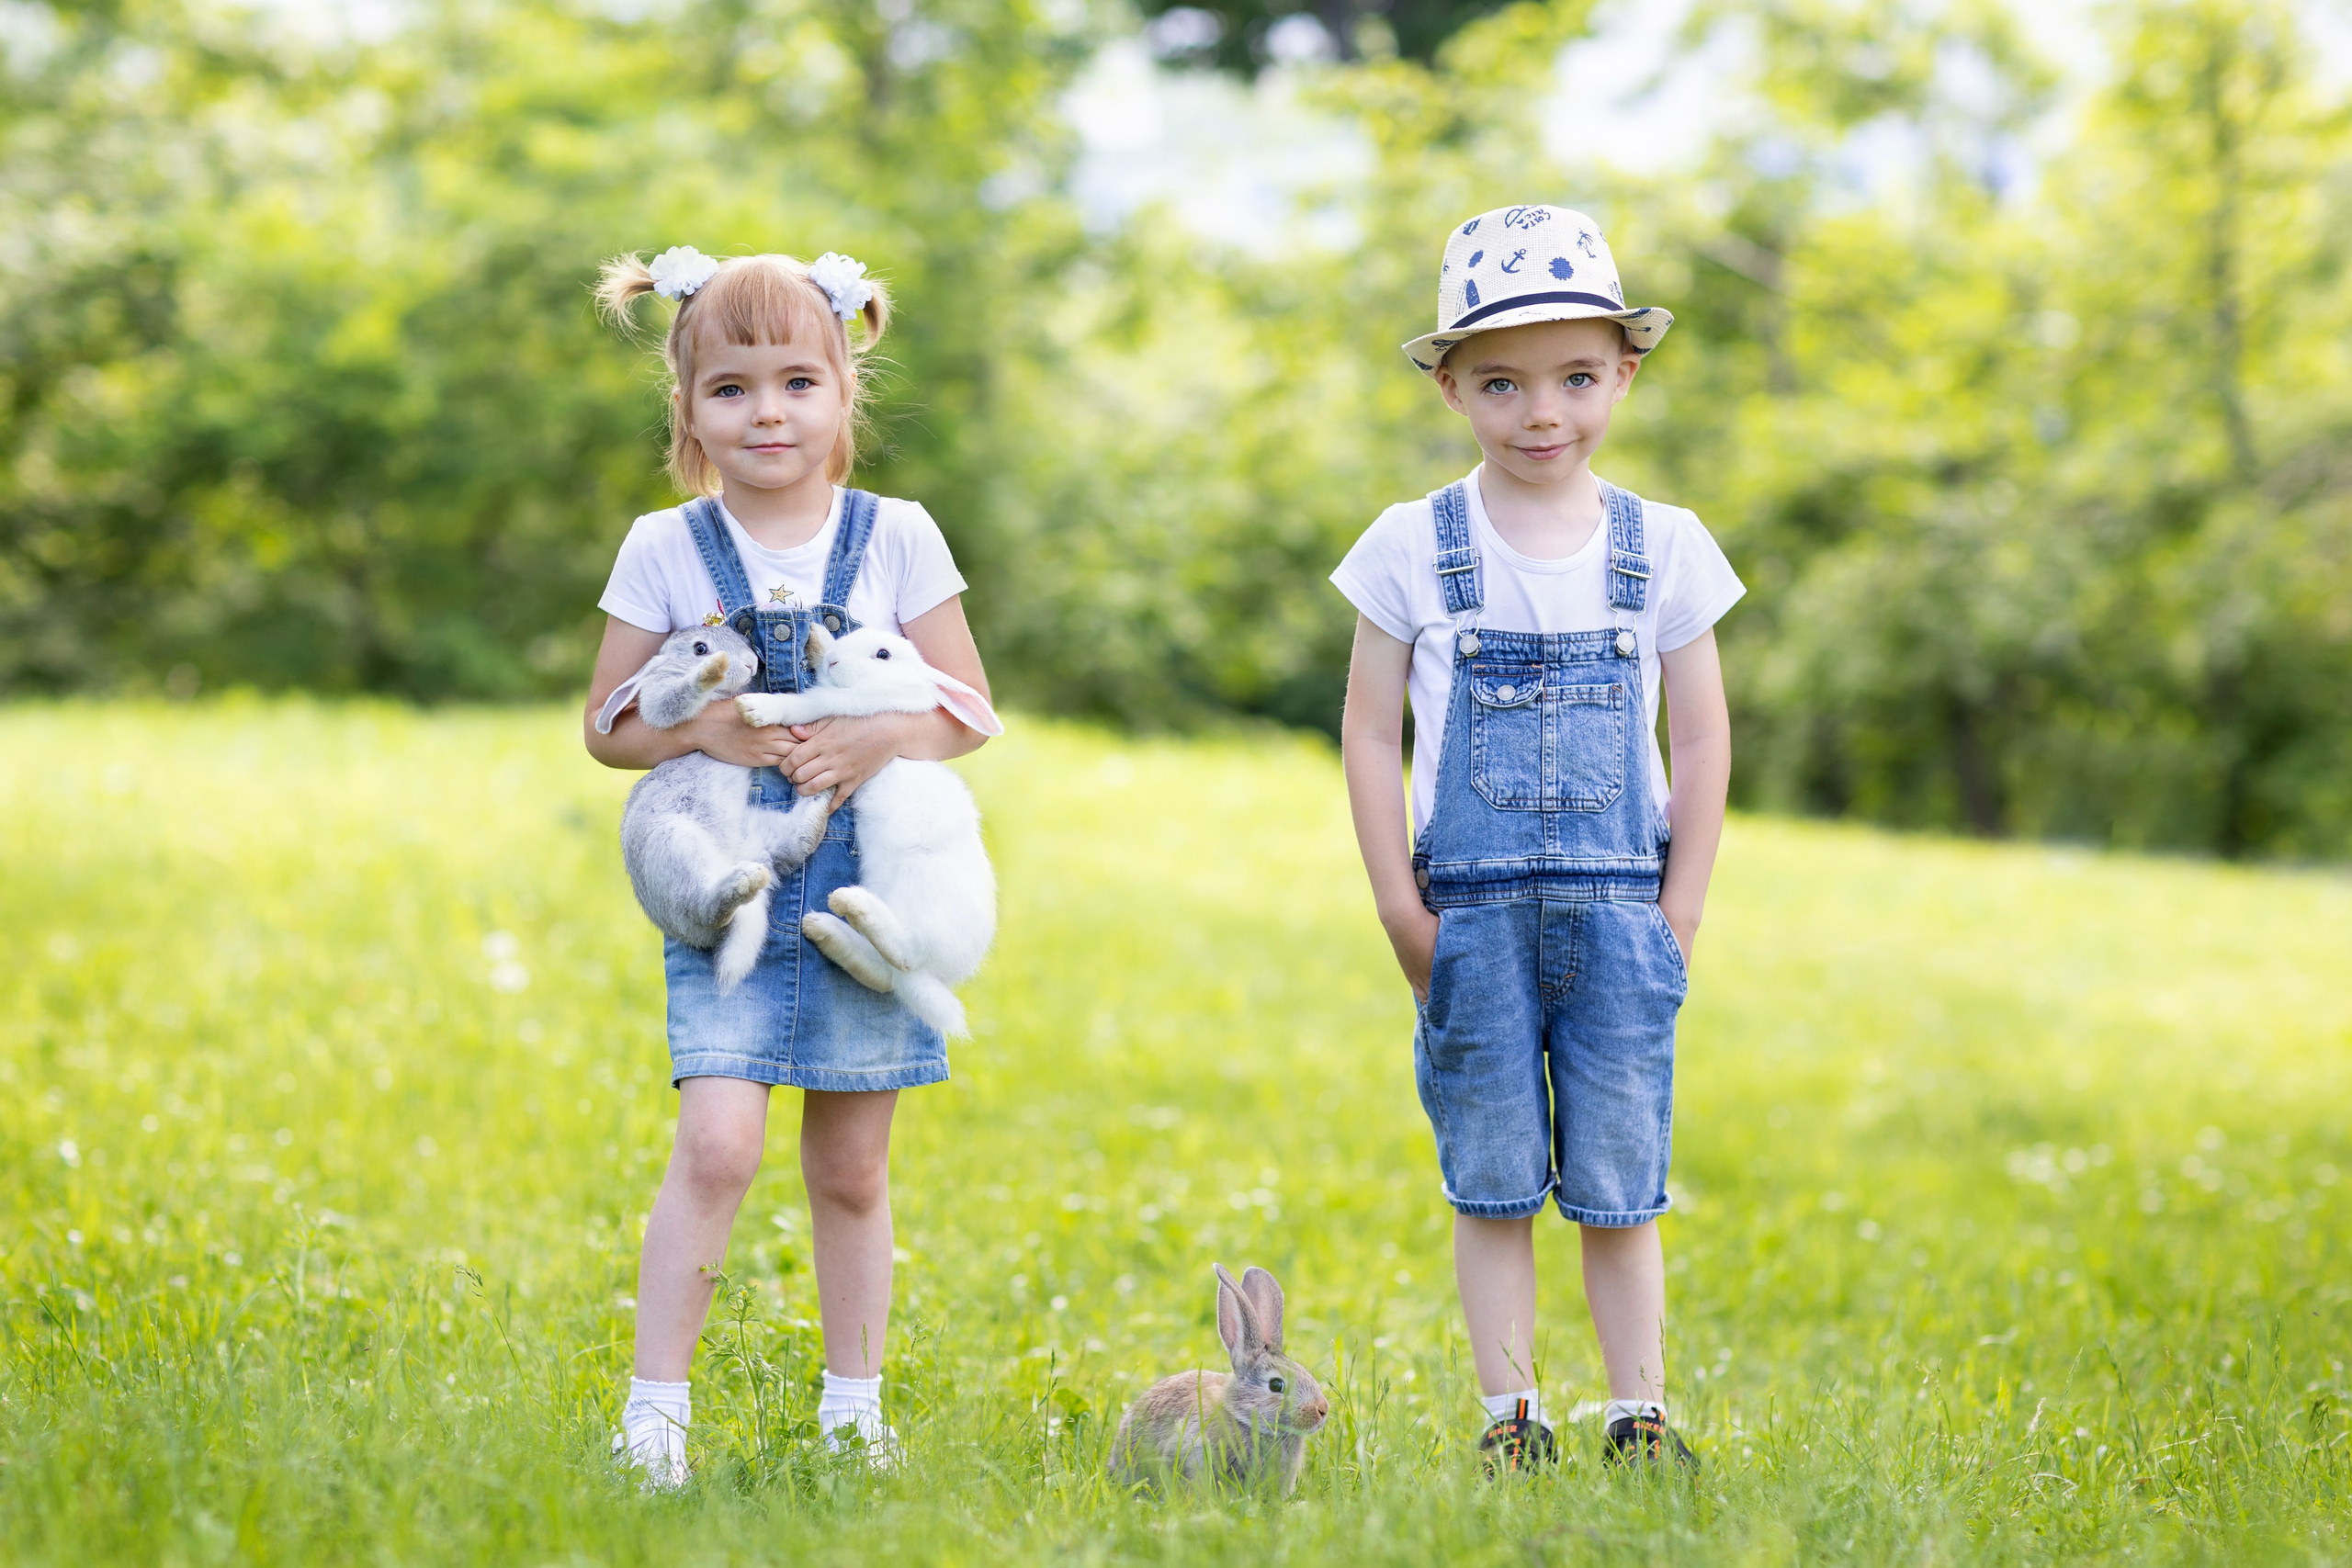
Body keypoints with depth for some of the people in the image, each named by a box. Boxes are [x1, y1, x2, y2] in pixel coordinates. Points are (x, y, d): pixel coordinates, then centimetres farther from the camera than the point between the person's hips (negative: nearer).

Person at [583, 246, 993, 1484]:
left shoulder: (897, 537, 2)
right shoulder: (666, 550, 1)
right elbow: (608, 727, 5)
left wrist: (881, 738, -14)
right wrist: (700, 729, -14)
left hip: (865, 893, 1)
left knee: (851, 1169, 9)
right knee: (720, 1141, -18)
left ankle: (852, 1405, 23)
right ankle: (655, 1405, -10)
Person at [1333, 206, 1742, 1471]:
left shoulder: (1664, 549, 3)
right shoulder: (1413, 549, 0)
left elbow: (1701, 740, 6)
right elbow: (1370, 734, 2)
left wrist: (1678, 914, 0)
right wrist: (1400, 908, -4)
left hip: (1617, 908, 1)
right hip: (1473, 913, 0)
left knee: (1619, 1185, 4)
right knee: (1492, 1183, 4)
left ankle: (1640, 1413, 13)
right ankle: (1509, 1412, 13)